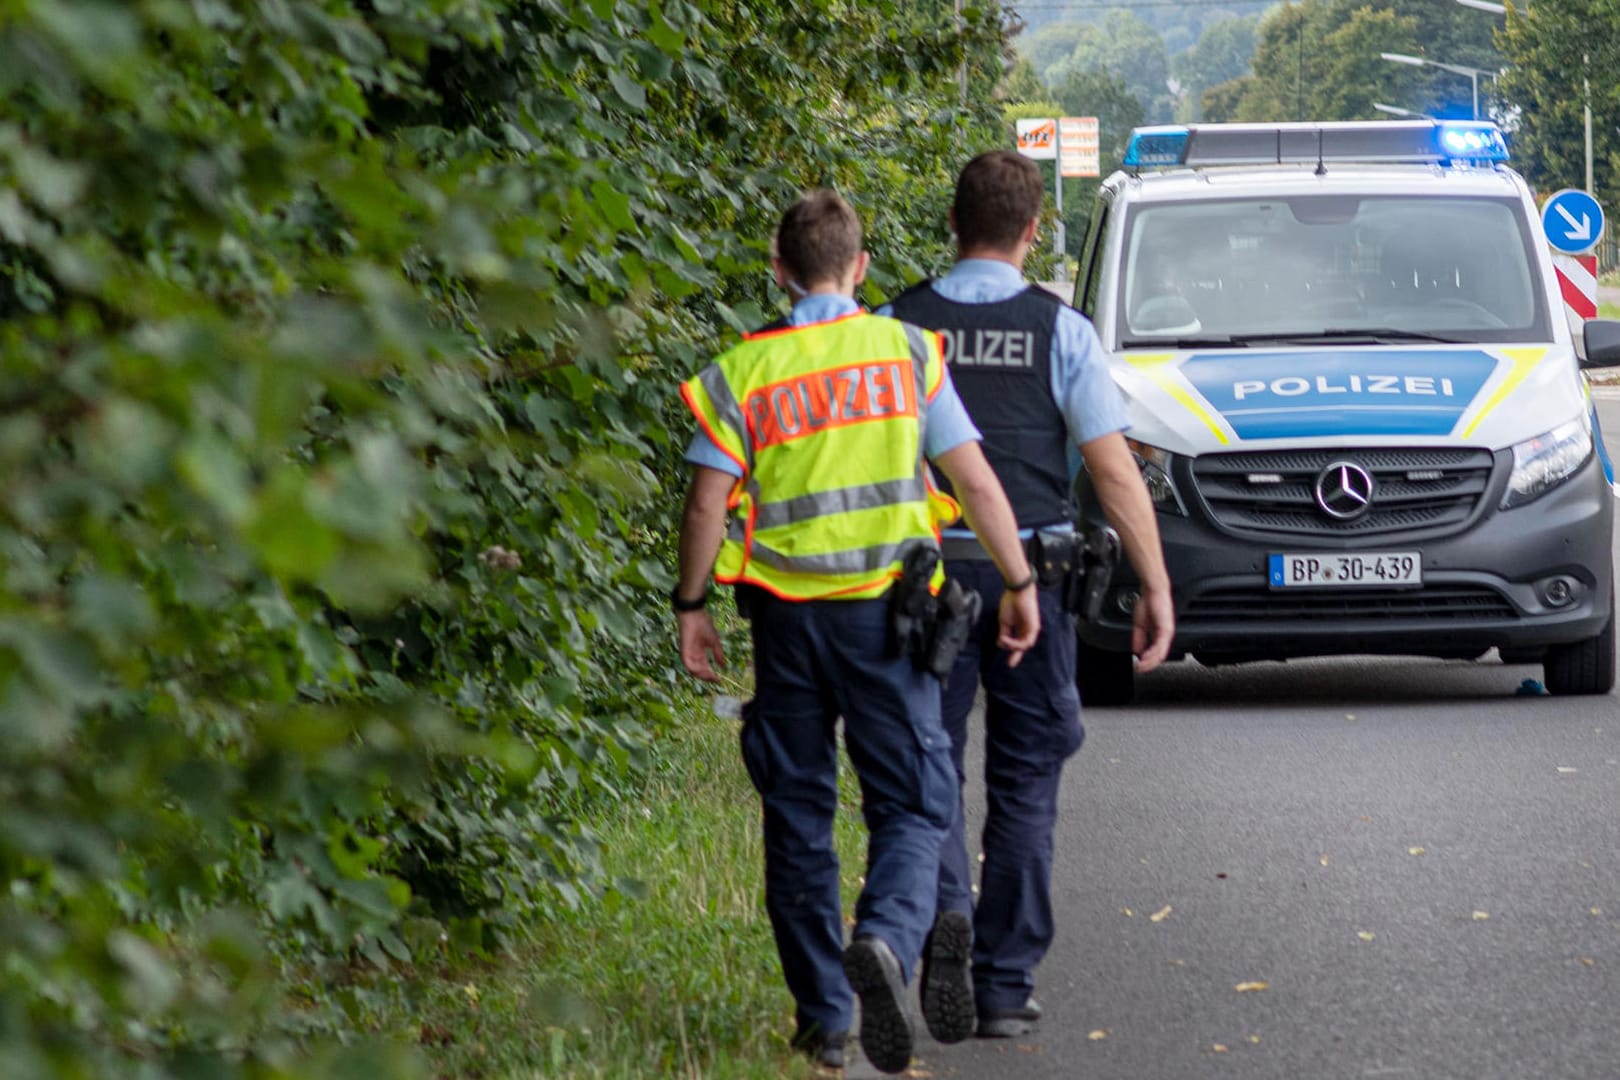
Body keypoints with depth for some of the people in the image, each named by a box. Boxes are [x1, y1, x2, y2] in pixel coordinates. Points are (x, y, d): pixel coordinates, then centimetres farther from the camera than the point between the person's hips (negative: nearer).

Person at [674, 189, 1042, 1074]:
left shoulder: (744, 373, -1)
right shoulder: (907, 353, 0)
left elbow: (707, 505, -5)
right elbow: (974, 480, -1)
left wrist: (691, 608, 5)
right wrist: (1018, 583, 6)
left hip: (787, 614, 1)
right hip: (886, 606, -1)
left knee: (798, 814, 10)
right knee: (913, 806, 3)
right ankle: (885, 939, -26)